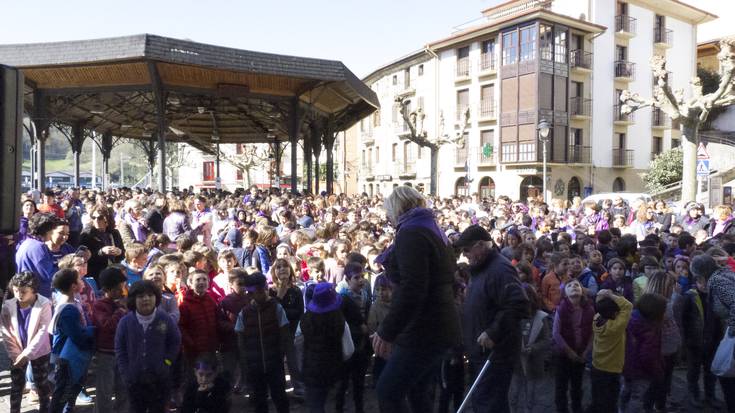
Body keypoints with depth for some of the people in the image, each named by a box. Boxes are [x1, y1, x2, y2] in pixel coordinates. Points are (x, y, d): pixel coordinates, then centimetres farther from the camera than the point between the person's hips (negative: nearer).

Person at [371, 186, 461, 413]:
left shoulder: (411, 233, -14)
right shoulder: (432, 230, 16)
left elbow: (412, 290, -25)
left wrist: (386, 332, -20)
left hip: (424, 330, -10)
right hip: (438, 326, 10)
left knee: (388, 392, -4)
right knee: (416, 390, 18)